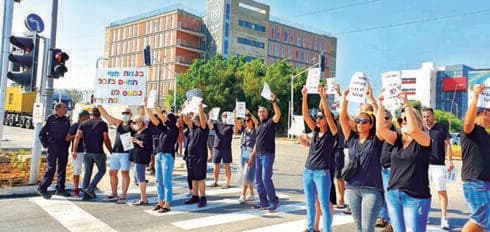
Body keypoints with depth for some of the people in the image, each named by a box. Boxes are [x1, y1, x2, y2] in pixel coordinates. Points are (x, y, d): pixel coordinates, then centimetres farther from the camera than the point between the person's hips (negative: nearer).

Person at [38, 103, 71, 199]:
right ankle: (42, 188, 4)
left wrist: (67, 145, 9)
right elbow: (42, 134, -1)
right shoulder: (50, 119, -5)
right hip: (53, 148, -5)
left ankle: (60, 189, 17)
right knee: (51, 168, -8)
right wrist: (45, 145, -5)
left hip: (63, 149, 5)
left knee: (62, 168, 9)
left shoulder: (66, 120, 9)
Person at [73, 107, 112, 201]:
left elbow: (77, 137, -2)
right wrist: (111, 151, 5)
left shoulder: (83, 124, 10)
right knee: (102, 170, 12)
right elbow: (106, 140, -4)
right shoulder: (103, 124, 0)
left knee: (87, 173, 11)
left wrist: (74, 150, -6)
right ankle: (90, 188, -2)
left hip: (87, 152, 4)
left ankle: (85, 194, 11)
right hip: (98, 152, -4)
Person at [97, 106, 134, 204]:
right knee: (112, 173, 11)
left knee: (125, 173, -2)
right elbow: (106, 115, 19)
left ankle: (123, 196, 3)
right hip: (115, 152, 6)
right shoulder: (118, 123, 14)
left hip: (125, 152, -6)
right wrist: (99, 106, 17)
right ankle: (114, 194, 24)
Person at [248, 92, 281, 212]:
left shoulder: (270, 122, -1)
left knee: (266, 178, -12)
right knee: (258, 180, 9)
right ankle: (263, 202, 18)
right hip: (258, 155, 8)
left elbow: (278, 114, -23)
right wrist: (252, 156, 20)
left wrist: (273, 101, -30)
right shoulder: (259, 126, 20)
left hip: (268, 154, -8)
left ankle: (274, 201, -1)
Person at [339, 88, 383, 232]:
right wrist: (345, 98, -5)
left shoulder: (376, 140, 0)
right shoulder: (352, 139, 8)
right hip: (352, 188, 4)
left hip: (371, 189, -4)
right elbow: (342, 118, 2)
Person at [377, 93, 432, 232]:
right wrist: (380, 105, -13)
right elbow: (381, 129, -8)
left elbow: (413, 129, -26)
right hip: (393, 195, 5)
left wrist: (406, 104, -24)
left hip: (415, 197, -5)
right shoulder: (397, 139, 8)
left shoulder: (424, 140, -4)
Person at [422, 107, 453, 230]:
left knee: (442, 191, -4)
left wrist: (450, 161, -6)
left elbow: (447, 145, 2)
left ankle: (444, 219, 0)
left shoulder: (442, 128, 3)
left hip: (438, 164, -3)